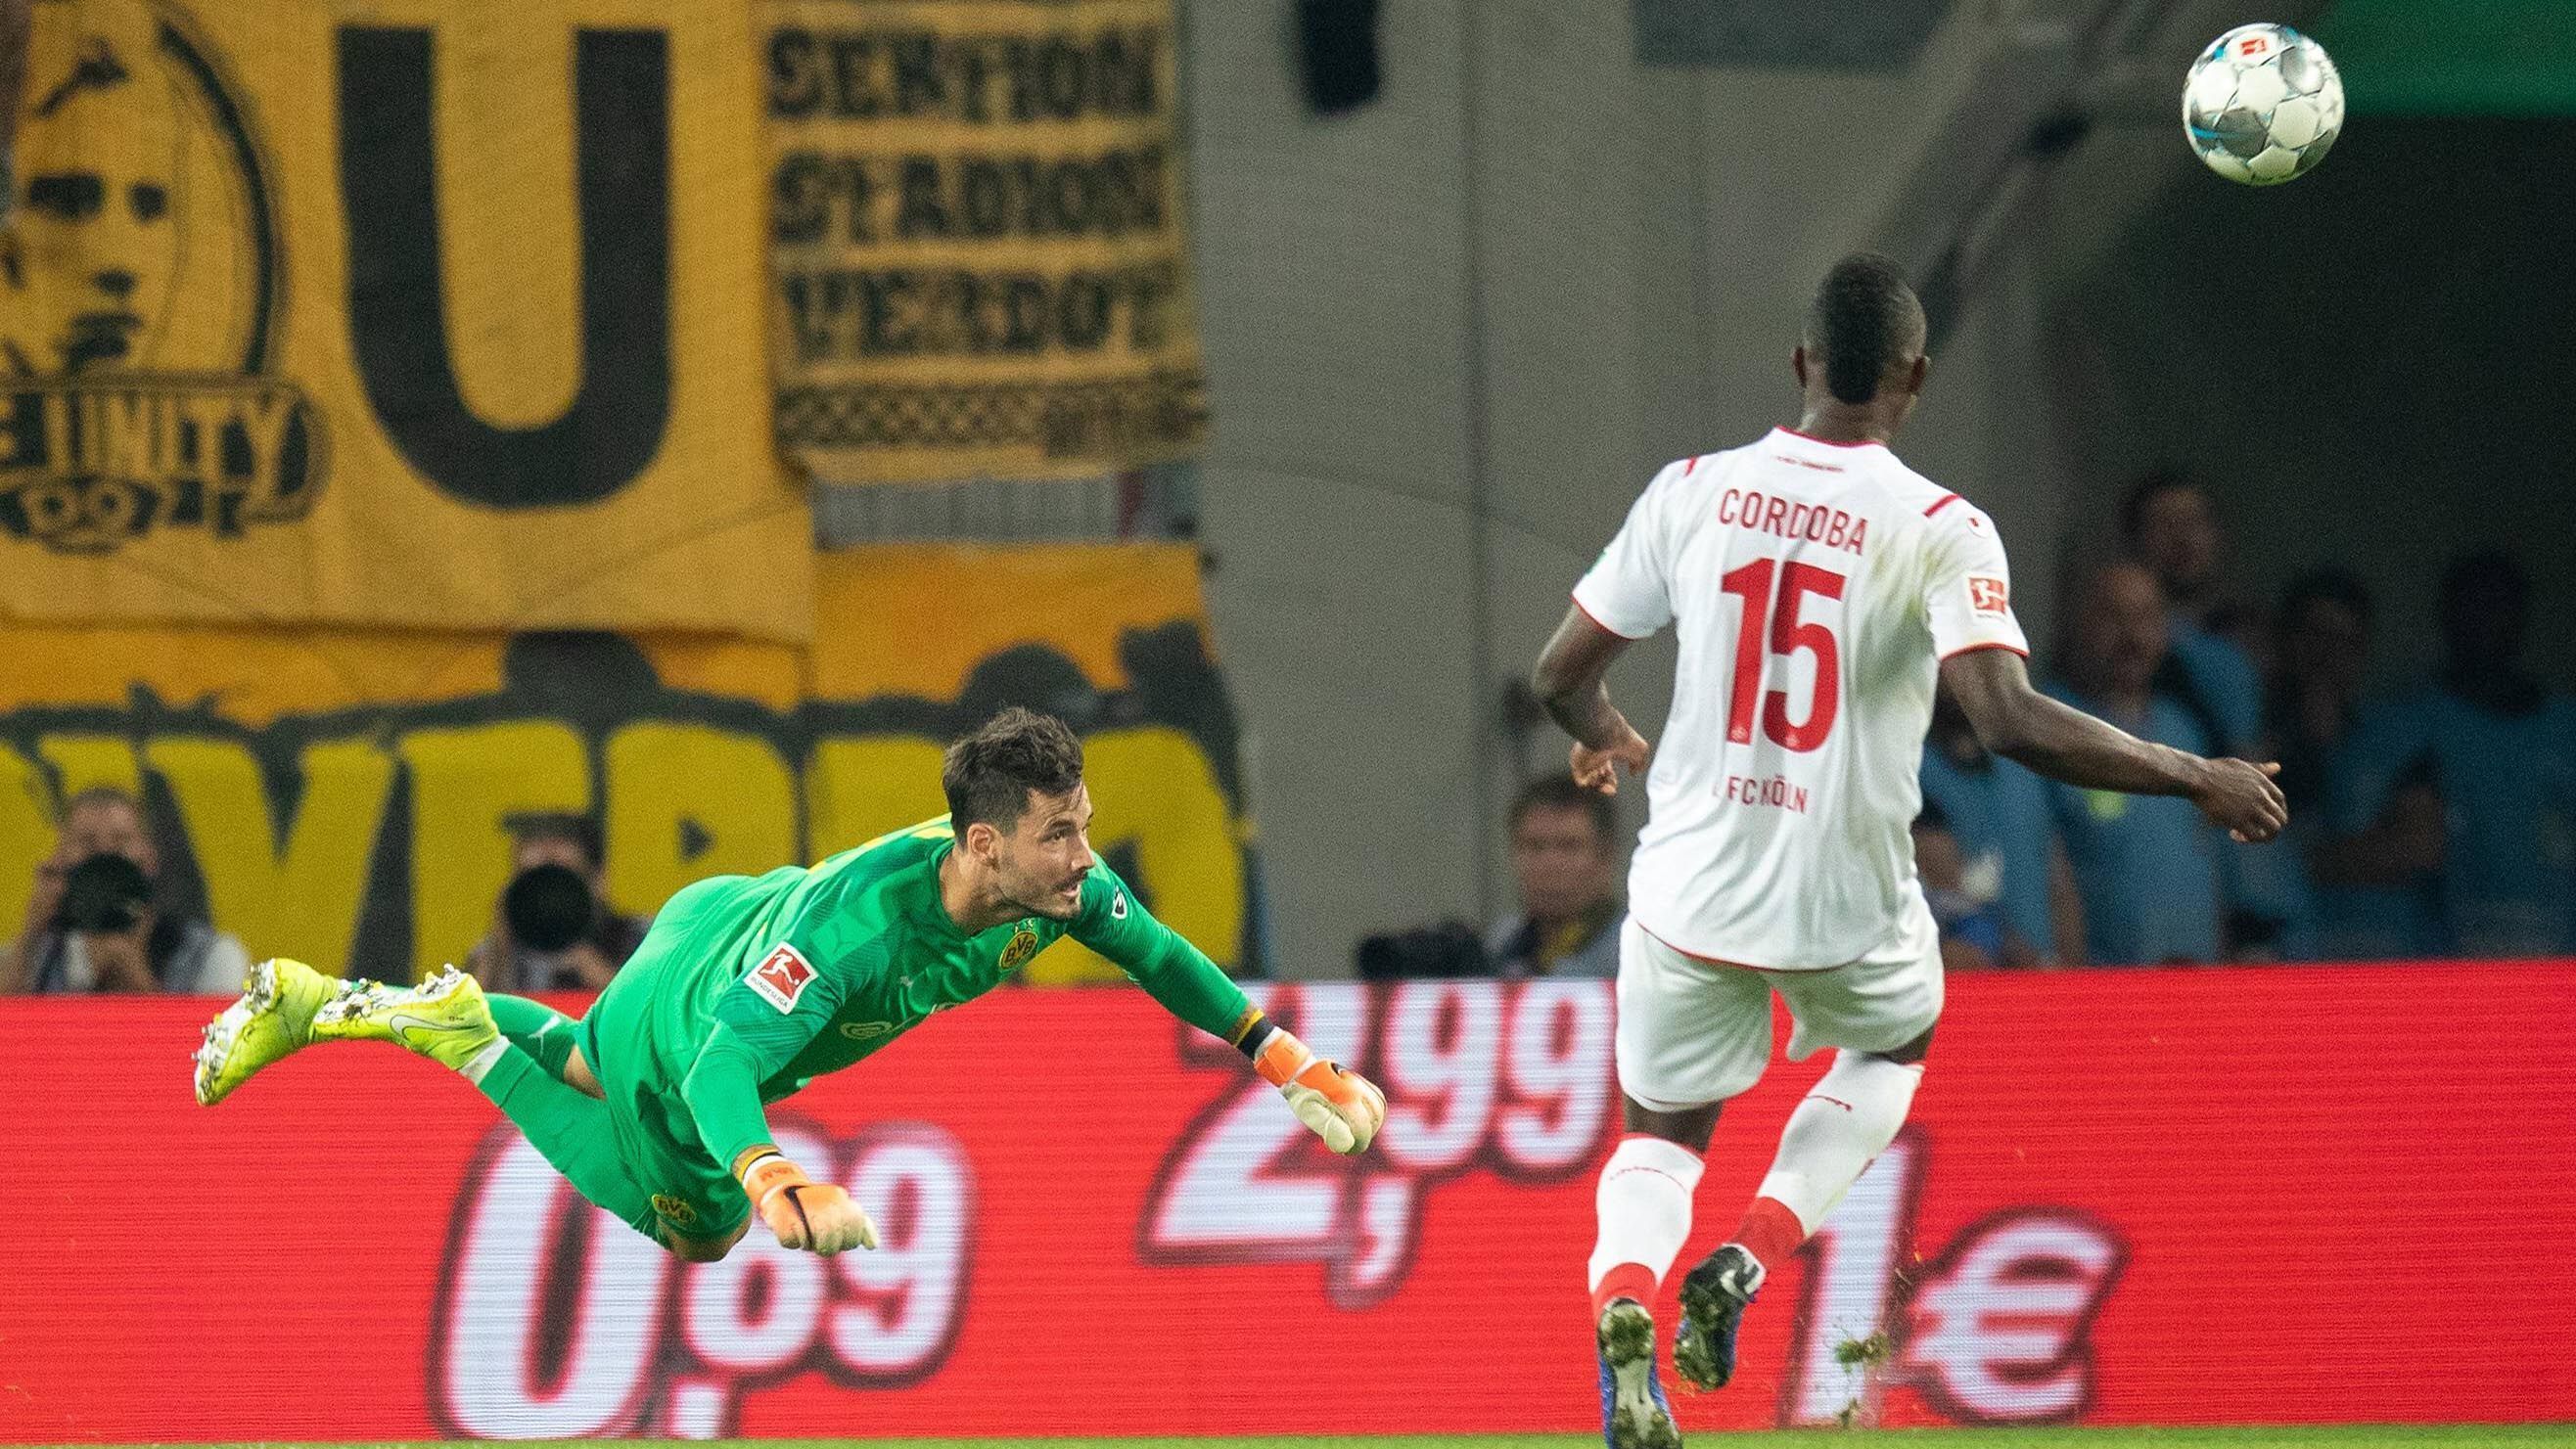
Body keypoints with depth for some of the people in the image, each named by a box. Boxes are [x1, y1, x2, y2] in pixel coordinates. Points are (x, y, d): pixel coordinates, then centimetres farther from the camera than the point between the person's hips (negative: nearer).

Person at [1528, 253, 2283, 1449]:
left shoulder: (1693, 492, -4)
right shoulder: (1939, 530, -14)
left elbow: (1560, 676, 4)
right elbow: (2012, 722, -25)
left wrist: (1602, 736, 28)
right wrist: (2198, 780, -14)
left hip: (1692, 889, 2)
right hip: (1847, 902, -2)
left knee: (1660, 1136, 21)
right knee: (1894, 1043, 32)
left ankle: (1622, 1301, -14)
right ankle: (1750, 1256, 8)